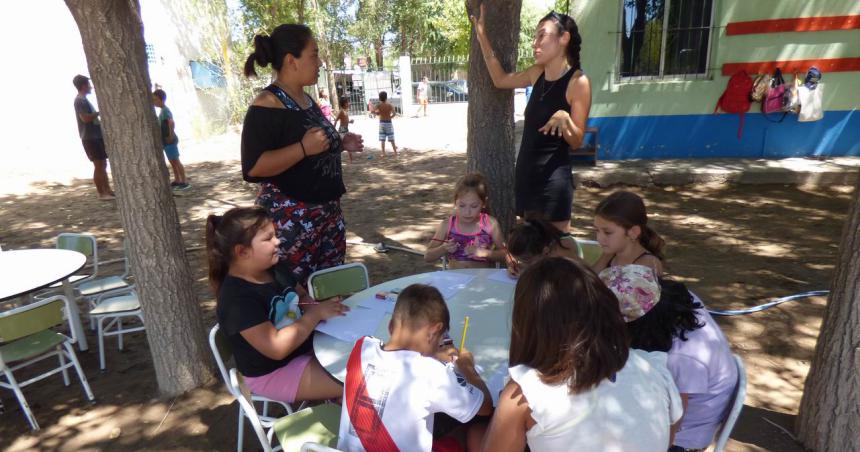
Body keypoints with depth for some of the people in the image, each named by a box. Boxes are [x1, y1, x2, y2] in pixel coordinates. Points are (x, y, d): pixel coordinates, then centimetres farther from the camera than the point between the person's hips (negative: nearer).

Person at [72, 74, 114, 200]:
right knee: (98, 166, -7)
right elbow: (85, 118, -24)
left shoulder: (83, 100, 19)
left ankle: (107, 191, 18)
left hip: (96, 136, 10)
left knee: (103, 164, 12)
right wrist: (100, 112, -14)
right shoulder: (80, 100, -12)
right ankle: (101, 193, -1)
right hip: (91, 138, -10)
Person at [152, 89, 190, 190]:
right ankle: (177, 180, 23)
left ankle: (185, 182, -2)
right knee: (172, 161, 15)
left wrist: (171, 136, -27)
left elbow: (171, 123, -34)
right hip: (166, 141, 10)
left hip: (170, 141, -10)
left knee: (176, 161, -6)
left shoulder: (165, 111, -16)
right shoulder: (163, 110, 13)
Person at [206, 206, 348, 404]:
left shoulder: (274, 269, -2)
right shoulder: (237, 298, -27)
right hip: (270, 373, -8)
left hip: (302, 348, 8)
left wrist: (323, 306, -8)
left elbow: (302, 297, 14)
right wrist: (316, 314, -23)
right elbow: (277, 348, -30)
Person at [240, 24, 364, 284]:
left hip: (326, 210, 9)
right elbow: (253, 167, -22)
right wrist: (304, 148, -26)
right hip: (289, 218, -8)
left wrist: (340, 144, 10)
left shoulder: (306, 100, 12)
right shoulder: (267, 106, -14)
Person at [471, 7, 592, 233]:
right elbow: (500, 80, 20)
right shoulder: (538, 73, 6)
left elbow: (576, 141, -11)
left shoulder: (578, 82, -13)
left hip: (553, 177, -7)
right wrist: (482, 38, 16)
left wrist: (564, 119, -31)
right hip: (525, 171, 7)